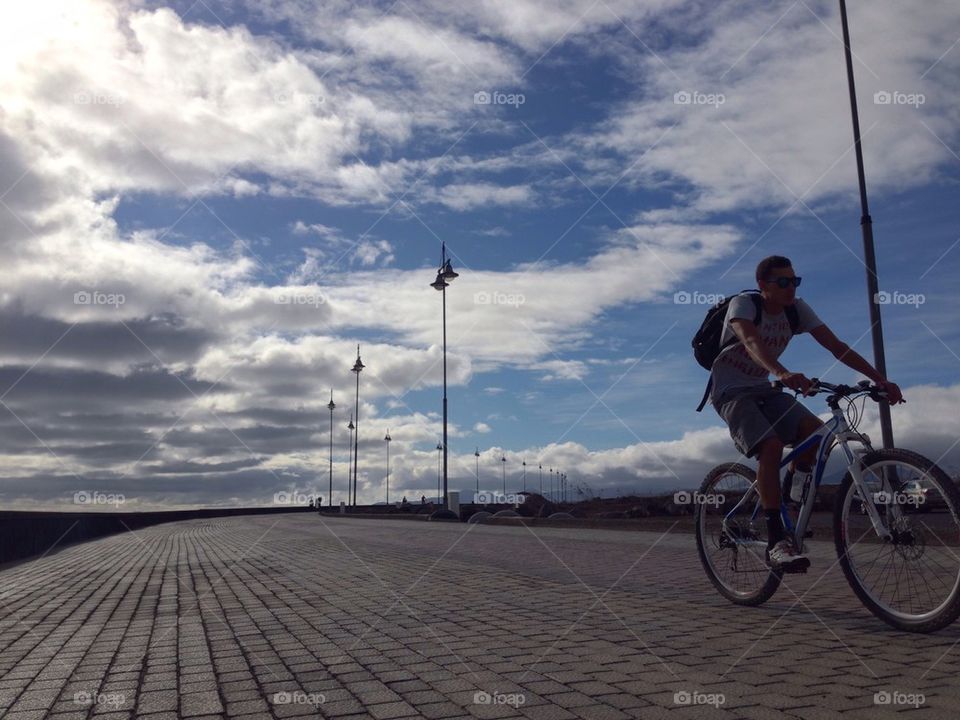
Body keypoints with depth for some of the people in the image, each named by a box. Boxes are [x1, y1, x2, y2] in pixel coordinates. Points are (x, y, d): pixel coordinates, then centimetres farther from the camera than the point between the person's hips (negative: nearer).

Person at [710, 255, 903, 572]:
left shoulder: (797, 309, -3)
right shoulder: (743, 304, -19)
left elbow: (835, 345, -9)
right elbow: (751, 341, -40)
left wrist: (880, 379, -20)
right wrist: (782, 373, -59)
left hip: (764, 390, 6)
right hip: (731, 391, -6)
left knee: (816, 431, -20)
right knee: (771, 445, -29)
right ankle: (776, 542, -28)